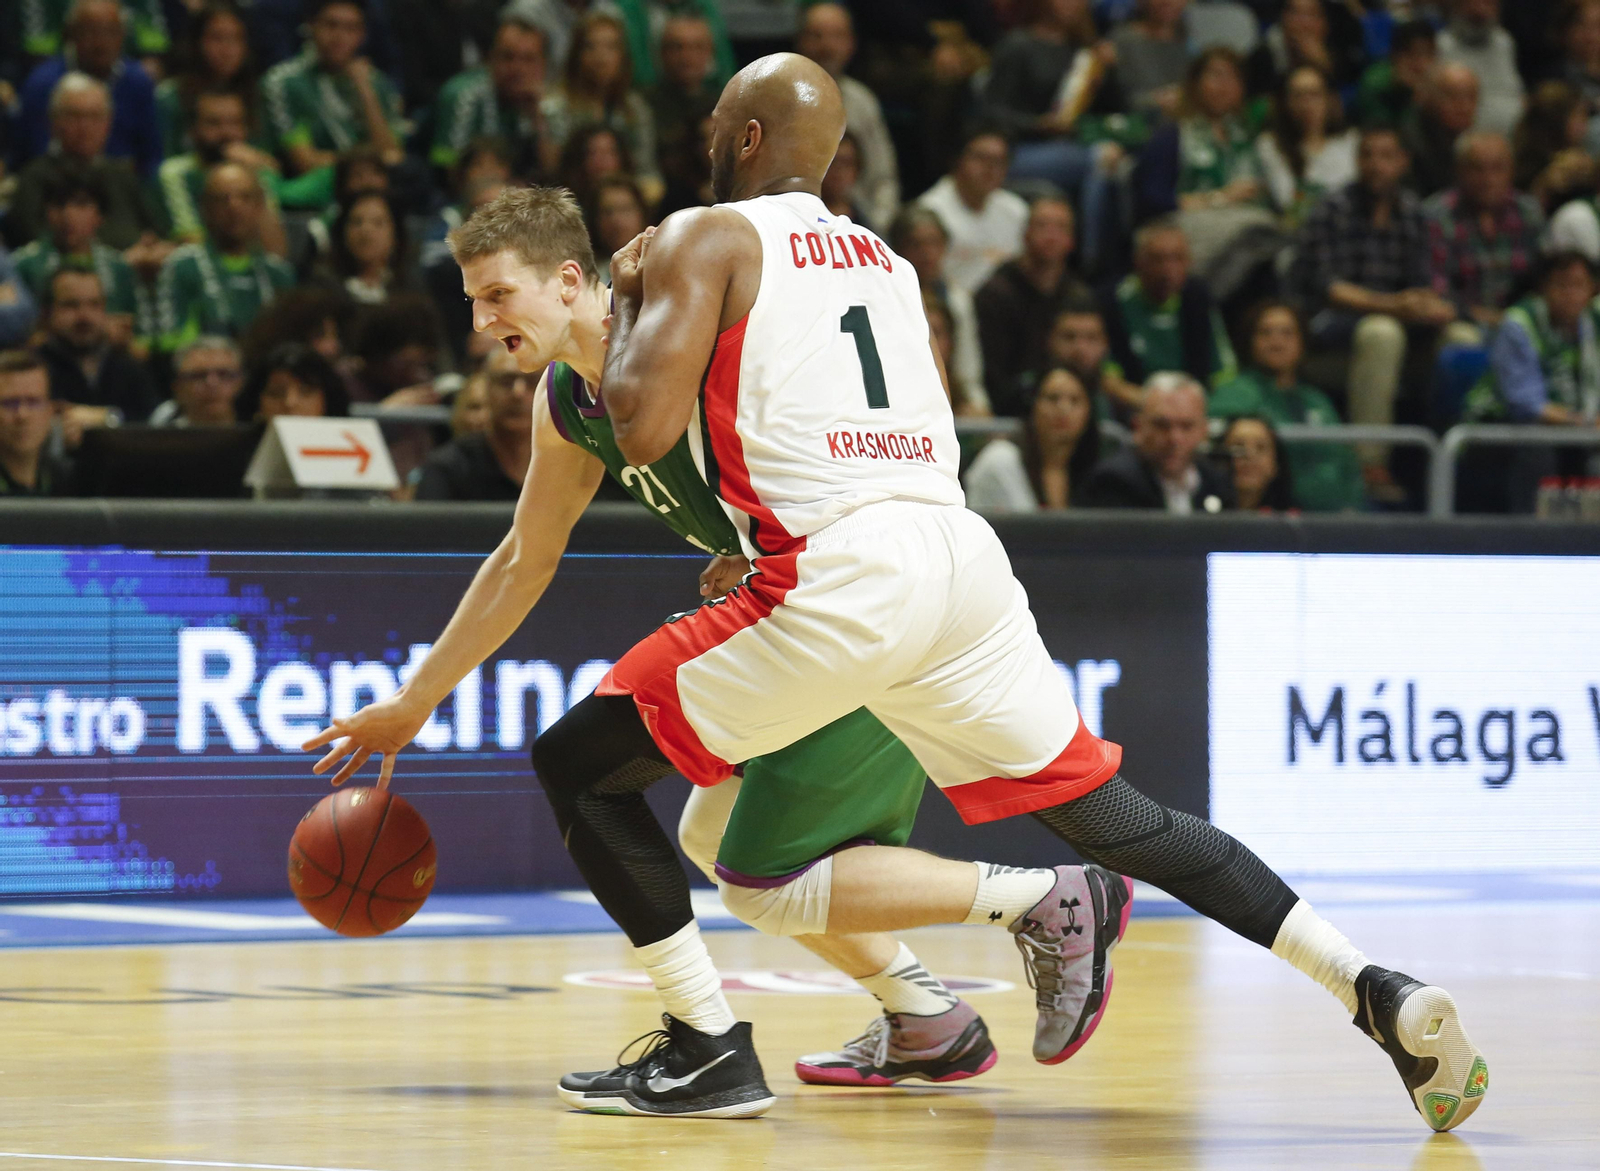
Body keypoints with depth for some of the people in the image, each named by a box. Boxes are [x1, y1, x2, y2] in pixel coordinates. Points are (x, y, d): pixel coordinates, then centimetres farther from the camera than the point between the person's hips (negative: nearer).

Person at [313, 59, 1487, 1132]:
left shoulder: (705, 239, 6)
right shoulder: (889, 263, 27)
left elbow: (643, 428, -7)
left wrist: (628, 303, 13)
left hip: (841, 576, -7)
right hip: (964, 553, 7)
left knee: (579, 765, 6)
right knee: (1115, 817, 13)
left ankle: (708, 1049, 3)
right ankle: (1377, 988, 0)